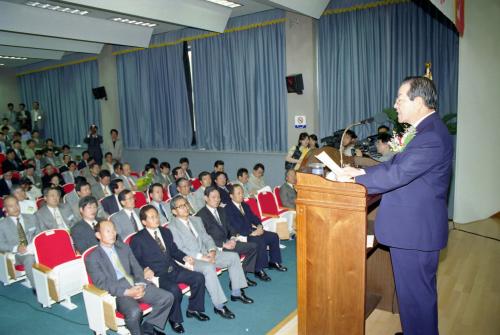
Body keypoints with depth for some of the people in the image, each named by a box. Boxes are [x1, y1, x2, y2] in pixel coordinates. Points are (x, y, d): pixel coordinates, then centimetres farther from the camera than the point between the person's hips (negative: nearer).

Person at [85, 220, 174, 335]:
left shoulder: (124, 247, 15)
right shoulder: (92, 258, -2)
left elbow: (136, 268, 13)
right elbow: (102, 283, -10)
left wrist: (140, 284, -9)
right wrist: (127, 291, -21)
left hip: (136, 286, 6)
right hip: (118, 292, -5)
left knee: (167, 297, -13)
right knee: (134, 312, -35)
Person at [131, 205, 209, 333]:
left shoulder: (166, 232, 14)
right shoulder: (138, 239, -4)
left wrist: (184, 257, 4)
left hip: (173, 269, 6)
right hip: (157, 275, -6)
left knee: (199, 278, -8)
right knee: (174, 290, -32)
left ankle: (193, 309, 13)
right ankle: (175, 319, -2)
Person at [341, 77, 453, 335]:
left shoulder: (432, 137, -23)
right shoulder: (425, 130, 10)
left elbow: (395, 175, -26)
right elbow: (396, 164, 12)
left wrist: (355, 179, -15)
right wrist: (361, 171, 1)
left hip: (414, 230, -10)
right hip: (414, 226, 10)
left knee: (415, 293, 6)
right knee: (418, 290, 24)